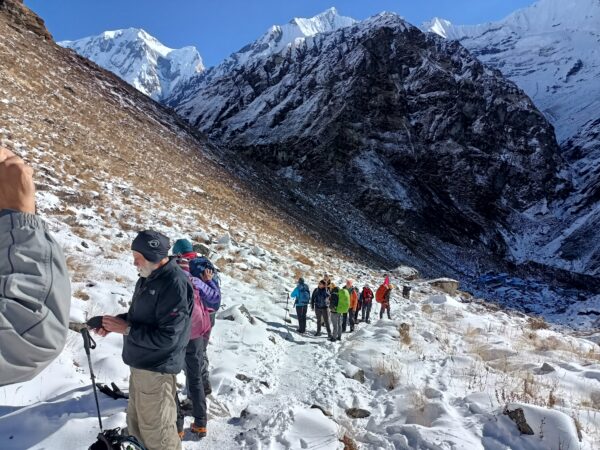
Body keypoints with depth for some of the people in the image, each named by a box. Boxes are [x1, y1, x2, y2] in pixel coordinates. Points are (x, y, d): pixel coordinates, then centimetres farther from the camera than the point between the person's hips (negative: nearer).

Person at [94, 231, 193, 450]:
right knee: (136, 425, 25)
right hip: (140, 365, 9)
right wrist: (115, 321, 0)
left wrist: (126, 329, -20)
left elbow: (166, 337, -27)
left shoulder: (176, 284, -24)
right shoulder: (148, 279, 7)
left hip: (157, 369, -9)